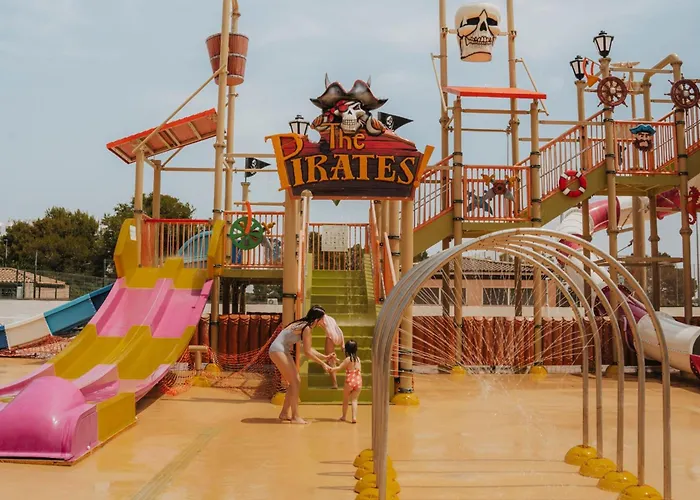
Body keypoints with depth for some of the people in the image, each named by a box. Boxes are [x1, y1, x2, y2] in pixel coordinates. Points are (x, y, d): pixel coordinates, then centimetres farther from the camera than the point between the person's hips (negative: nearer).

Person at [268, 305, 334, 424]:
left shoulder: (303, 325, 10)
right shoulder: (306, 328, -18)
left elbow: (309, 349, 14)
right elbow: (307, 352, -18)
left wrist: (325, 357, 11)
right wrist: (323, 364, -11)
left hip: (283, 351, 10)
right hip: (277, 350, -10)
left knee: (296, 381, 11)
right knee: (295, 382, -9)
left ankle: (284, 413, 18)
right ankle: (295, 417, -8)